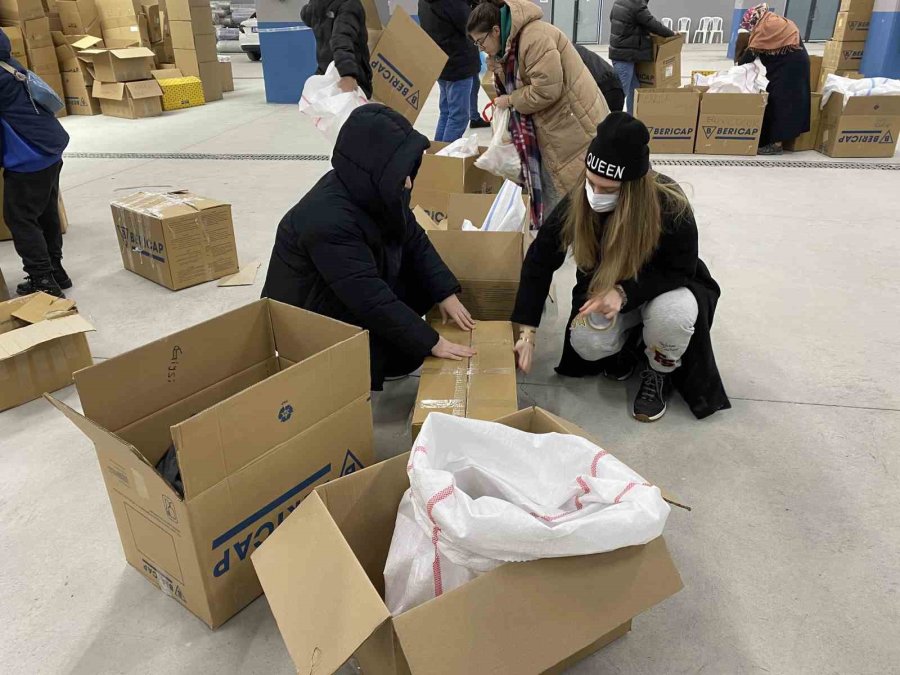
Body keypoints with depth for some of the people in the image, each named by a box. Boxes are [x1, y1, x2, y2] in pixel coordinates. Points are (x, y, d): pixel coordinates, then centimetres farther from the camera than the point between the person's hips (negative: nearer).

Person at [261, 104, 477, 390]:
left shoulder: (372, 190, -11)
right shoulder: (329, 221, -36)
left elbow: (414, 242, 0)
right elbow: (370, 299, -35)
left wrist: (446, 294, -10)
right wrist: (431, 342, -30)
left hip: (355, 301, 9)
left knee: (424, 282, -2)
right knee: (408, 349, -19)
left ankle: (379, 360, 9)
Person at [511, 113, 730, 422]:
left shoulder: (670, 206, -32)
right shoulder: (578, 201, -25)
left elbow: (681, 271, -20)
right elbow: (540, 260, -17)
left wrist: (625, 292, -37)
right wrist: (526, 331, -23)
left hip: (664, 287, -1)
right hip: (607, 289, 2)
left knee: (673, 314, -37)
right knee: (587, 345, -27)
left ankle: (658, 373, -3)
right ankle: (625, 342, 11)